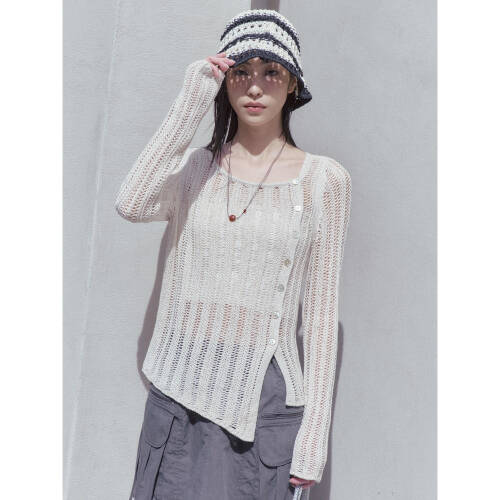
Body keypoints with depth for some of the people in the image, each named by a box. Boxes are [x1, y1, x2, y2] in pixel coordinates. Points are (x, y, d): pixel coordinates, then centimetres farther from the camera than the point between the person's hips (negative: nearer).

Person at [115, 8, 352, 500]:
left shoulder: (323, 179, 0)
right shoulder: (194, 166, 6)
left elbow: (320, 312, 0)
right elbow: (130, 205, -16)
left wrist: (314, 431, -3)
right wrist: (190, 101, -11)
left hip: (264, 400, -2)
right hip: (177, 391, 2)